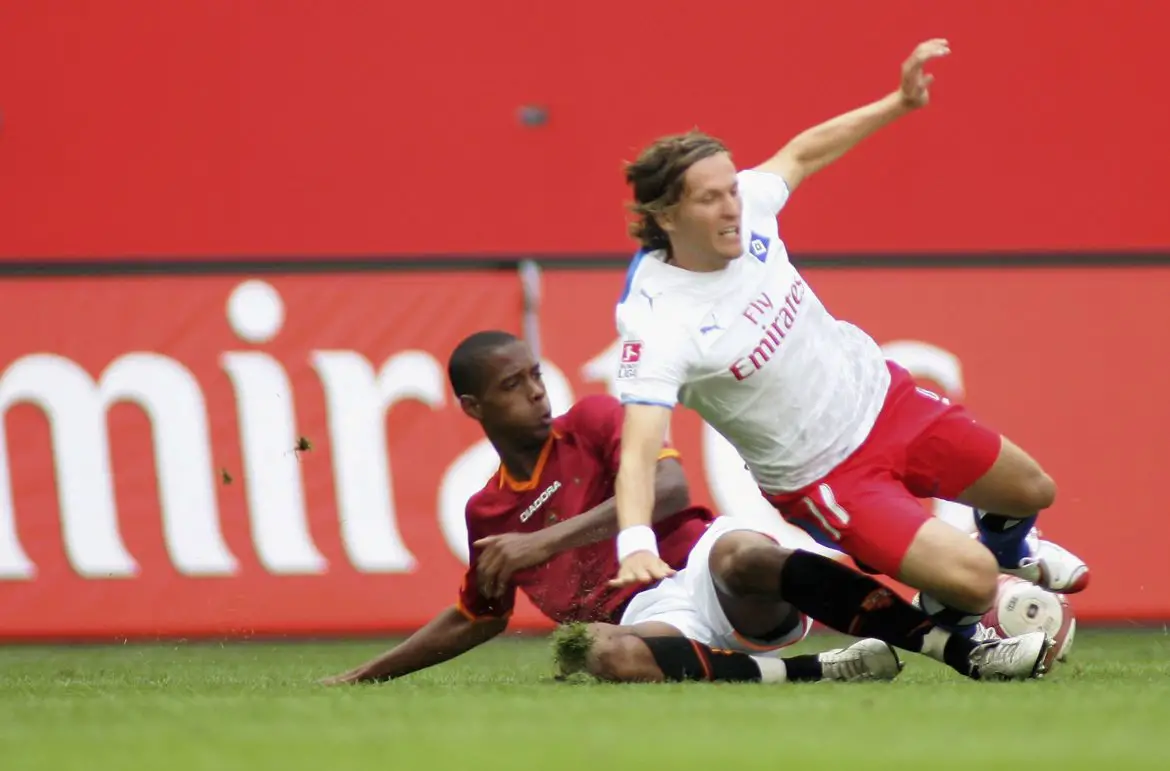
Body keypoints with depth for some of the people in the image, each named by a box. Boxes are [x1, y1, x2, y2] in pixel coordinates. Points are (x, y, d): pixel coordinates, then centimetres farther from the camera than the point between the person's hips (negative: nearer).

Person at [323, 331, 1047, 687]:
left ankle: (966, 650, -42)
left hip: (696, 563, -1)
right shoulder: (488, 513, 19)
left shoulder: (595, 420, 9)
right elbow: (478, 618, 35)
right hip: (649, 613, 1)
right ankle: (817, 670, -37)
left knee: (740, 552, -40)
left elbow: (671, 488, -9)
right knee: (607, 653, -39)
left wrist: (551, 538, -15)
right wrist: (365, 676, 36)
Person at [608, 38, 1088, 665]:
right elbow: (638, 448, -41)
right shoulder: (657, 324, -33)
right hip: (822, 478, -7)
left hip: (878, 394, 7)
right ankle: (955, 625, 18)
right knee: (969, 580, -20)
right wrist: (635, 543, -57)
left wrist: (898, 103, 5)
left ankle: (1010, 549, 59)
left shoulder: (745, 208, -16)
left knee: (1031, 492, 22)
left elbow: (802, 154, 7)